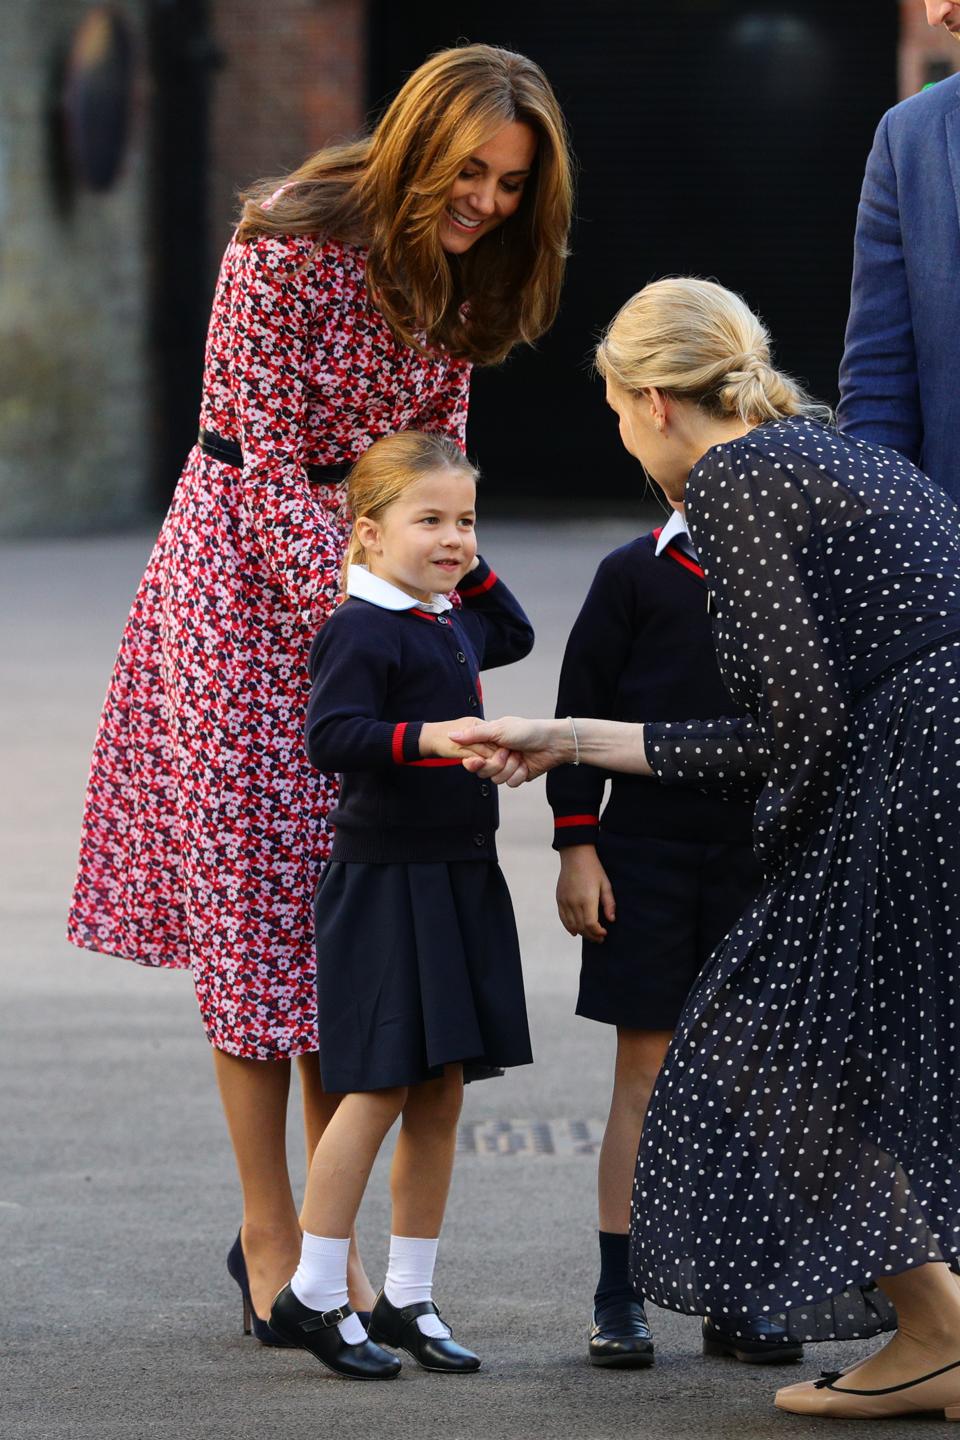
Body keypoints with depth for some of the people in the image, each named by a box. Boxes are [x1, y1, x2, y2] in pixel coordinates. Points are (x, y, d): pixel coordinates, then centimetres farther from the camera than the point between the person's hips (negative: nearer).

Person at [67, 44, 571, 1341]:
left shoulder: (457, 275, 3)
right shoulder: (289, 251, -19)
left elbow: (435, 457, 9)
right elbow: (267, 465, -17)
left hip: (370, 569, 6)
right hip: (250, 577, -6)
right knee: (254, 905, -4)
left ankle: (333, 1235, 10)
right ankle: (268, 1236, 4)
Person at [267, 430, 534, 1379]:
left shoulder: (449, 621, 13)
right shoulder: (360, 630, -13)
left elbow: (513, 637, 34)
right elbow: (330, 736, -24)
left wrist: (472, 570, 19)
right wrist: (430, 738, -33)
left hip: (459, 876, 8)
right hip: (384, 881, -8)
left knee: (440, 1094, 9)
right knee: (377, 1088, -8)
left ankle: (407, 1299, 16)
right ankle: (312, 1295, 1)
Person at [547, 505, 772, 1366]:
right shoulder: (634, 575, -1)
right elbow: (584, 708, -1)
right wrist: (576, 846, -5)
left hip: (758, 858, 3)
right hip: (646, 850, -3)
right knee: (645, 1075, 0)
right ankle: (619, 1301, 6)